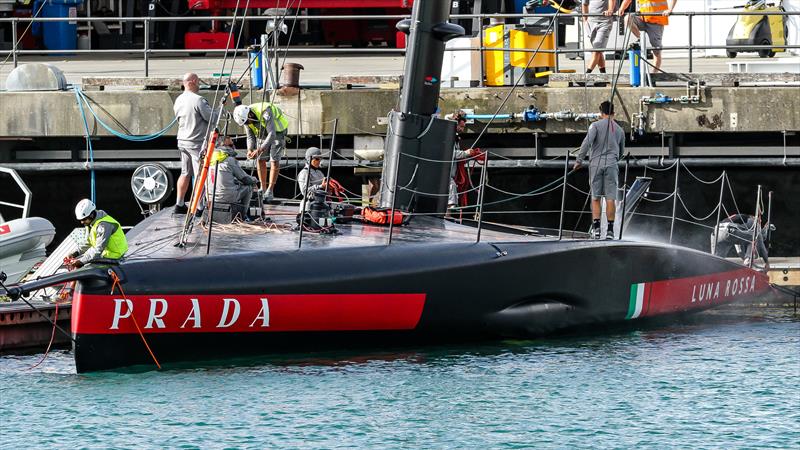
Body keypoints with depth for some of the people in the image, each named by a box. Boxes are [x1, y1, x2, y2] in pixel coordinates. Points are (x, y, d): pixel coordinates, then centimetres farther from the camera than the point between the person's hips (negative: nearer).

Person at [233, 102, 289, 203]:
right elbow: (250, 137, -5)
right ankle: (262, 189, 5)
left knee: (274, 160, -14)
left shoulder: (265, 113, -38)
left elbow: (272, 135, -40)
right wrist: (250, 150, -24)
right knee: (260, 159, -3)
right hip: (262, 133, 6)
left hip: (277, 131, -6)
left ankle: (270, 191, -14)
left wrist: (259, 150, -45)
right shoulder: (246, 119, -15)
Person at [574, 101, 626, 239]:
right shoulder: (619, 130, 13)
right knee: (610, 198, 0)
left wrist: (579, 160, -13)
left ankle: (596, 228, -6)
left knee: (595, 198, 5)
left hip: (596, 164, -1)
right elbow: (621, 152, 23)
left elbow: (587, 142, -14)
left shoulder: (596, 125, 1)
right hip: (611, 165, 1)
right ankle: (610, 230, -4)